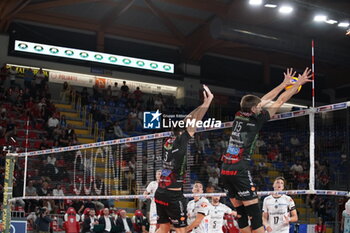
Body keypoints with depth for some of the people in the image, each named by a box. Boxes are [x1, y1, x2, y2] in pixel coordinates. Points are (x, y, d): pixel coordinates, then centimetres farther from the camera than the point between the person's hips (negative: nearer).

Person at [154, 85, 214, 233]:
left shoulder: (169, 142, 8)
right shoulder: (180, 141, -11)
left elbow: (186, 120, 16)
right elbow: (196, 121, -11)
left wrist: (204, 103, 22)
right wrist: (208, 100, -6)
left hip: (160, 194, 8)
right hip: (173, 195, -8)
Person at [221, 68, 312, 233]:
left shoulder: (239, 116, 12)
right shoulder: (256, 120, -4)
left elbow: (264, 100, 24)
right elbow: (280, 101, 4)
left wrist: (284, 83, 32)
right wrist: (298, 83, 15)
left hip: (225, 170, 7)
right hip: (240, 171, -7)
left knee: (241, 212, 11)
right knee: (254, 212, -5)